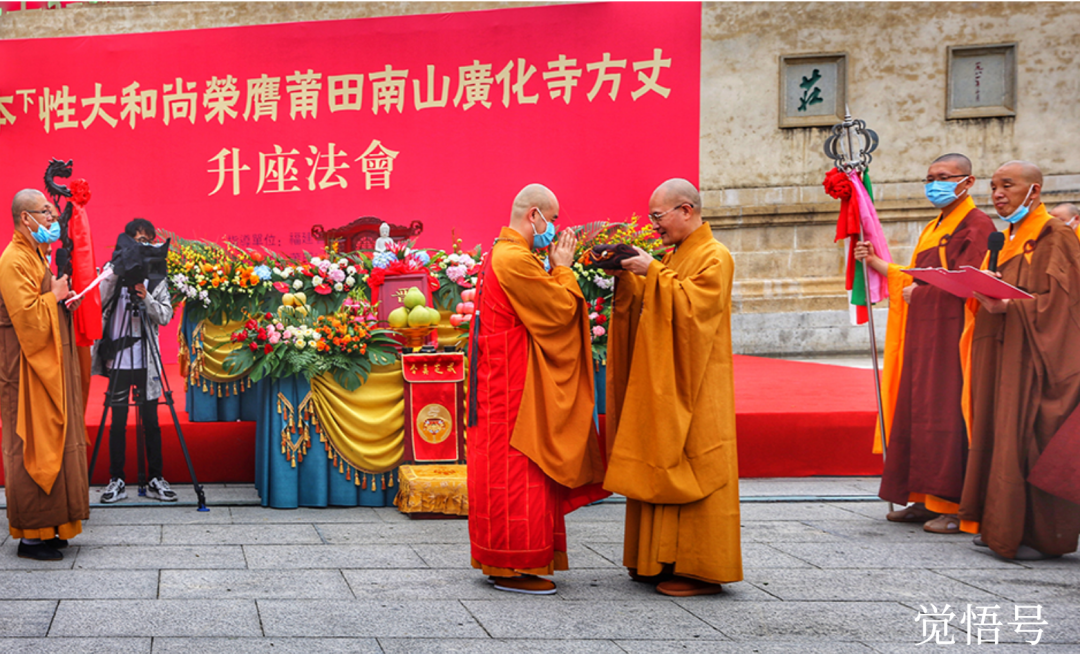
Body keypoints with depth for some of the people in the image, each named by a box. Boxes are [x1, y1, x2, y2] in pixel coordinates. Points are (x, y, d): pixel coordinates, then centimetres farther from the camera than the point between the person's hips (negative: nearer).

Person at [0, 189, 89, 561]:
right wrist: (55, 296, -11)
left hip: (48, 369, 10)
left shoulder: (36, 255, 17)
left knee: (49, 445, 12)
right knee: (31, 449, -6)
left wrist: (63, 300, 9)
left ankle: (46, 528, 18)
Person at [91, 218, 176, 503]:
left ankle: (156, 480, 11)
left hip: (146, 361, 1)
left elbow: (165, 317, -1)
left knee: (151, 421, 4)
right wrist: (115, 272, -19)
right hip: (118, 359, -1)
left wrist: (145, 296, -16)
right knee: (118, 422, 3)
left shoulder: (157, 279, 7)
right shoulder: (113, 273, 4)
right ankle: (117, 481, 11)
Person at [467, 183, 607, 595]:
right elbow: (560, 311, -16)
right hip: (514, 387, -11)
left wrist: (557, 271, 9)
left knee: (507, 473, 13)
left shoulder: (501, 255, 17)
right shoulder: (516, 259, -18)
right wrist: (563, 269, -4)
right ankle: (512, 567, -2)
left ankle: (501, 561, 19)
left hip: (502, 386, 11)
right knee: (517, 472, -6)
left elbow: (541, 306, 19)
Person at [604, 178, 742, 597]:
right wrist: (628, 276, 1)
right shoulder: (674, 256, 17)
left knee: (689, 474, -7)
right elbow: (650, 308, 15)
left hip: (694, 390, -9)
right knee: (660, 469, 9)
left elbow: (690, 306, -22)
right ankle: (663, 561, 16)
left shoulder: (715, 257, -10)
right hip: (663, 387, 9)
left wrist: (652, 272, -21)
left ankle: (701, 570, -1)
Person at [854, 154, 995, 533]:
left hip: (952, 334, -9)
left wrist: (919, 292, -6)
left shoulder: (976, 225, -7)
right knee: (917, 413, 7)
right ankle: (925, 499, 13)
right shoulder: (931, 230, 21)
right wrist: (879, 265, 18)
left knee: (947, 414, -10)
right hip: (923, 336, 9)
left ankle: (956, 506, -7)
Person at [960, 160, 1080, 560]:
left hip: (1035, 357, -8)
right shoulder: (1005, 240, 19)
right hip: (998, 355, 8)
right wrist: (978, 291, 2)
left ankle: (1041, 535, -2)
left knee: (1031, 440, -8)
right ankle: (1000, 526, 12)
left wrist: (1008, 306, -23)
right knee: (997, 434, 6)